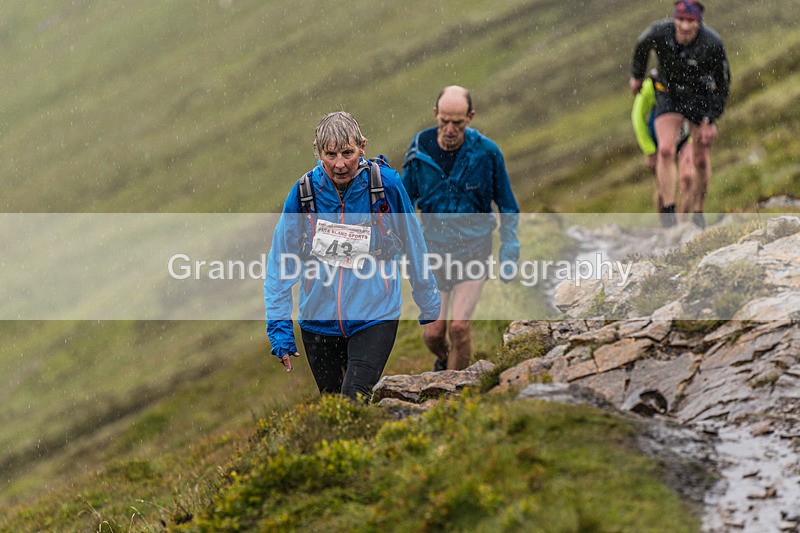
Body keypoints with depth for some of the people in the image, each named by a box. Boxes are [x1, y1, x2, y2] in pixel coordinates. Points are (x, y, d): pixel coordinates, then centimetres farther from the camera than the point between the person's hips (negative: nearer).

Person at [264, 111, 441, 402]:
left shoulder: (386, 184, -11)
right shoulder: (303, 192, -8)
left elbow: (414, 249, 3)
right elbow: (280, 263, 0)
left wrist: (430, 310, 13)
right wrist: (279, 330, -3)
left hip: (374, 317, -2)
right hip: (318, 320, 2)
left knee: (355, 401, -21)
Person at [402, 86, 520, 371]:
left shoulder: (487, 152, -11)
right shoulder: (420, 151, -7)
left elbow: (507, 207, 1)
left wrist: (509, 253, -4)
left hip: (474, 251, -2)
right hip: (434, 251, 2)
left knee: (459, 326, -16)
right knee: (433, 333, 4)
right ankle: (444, 359, 40)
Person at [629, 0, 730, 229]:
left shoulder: (712, 44, -27)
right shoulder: (659, 33, -24)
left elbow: (722, 84, -13)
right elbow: (641, 46, 2)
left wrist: (711, 120, -14)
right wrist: (636, 76, 17)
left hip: (701, 96, 0)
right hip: (669, 95, 1)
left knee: (701, 160, 4)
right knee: (666, 150, -19)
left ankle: (698, 210, 25)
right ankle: (668, 210, -16)